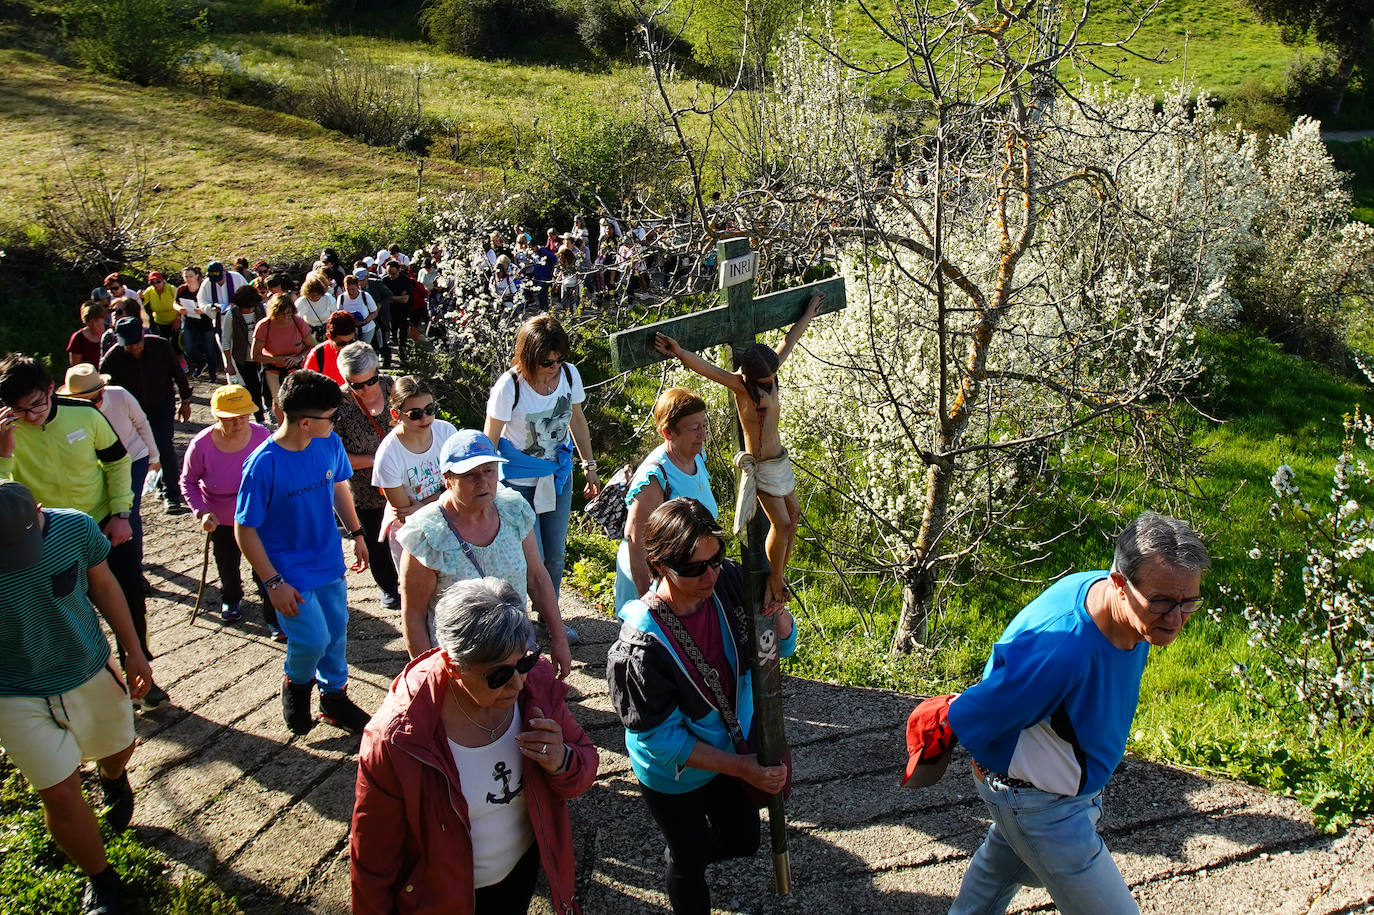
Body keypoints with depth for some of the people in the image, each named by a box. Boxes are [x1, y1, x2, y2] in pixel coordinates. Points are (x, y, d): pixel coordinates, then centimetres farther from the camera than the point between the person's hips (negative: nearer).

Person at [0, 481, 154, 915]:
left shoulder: (75, 529, -22)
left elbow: (103, 585, -3)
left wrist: (132, 651, 1)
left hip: (91, 672, 3)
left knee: (117, 750, 25)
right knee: (62, 797, 0)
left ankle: (114, 780, 63)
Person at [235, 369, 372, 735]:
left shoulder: (330, 444, -10)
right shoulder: (264, 464, -26)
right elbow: (244, 530, -18)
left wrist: (356, 533, 12)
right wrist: (274, 583, -17)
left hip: (329, 561, 6)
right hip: (289, 572, -5)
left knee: (336, 632, 15)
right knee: (312, 640, -8)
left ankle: (334, 696, 39)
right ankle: (296, 685, 26)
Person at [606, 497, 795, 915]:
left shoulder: (727, 583, -22)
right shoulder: (640, 649, -37)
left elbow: (782, 645, -9)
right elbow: (662, 741, -25)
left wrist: (774, 611, -32)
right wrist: (741, 767, -23)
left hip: (735, 747, 5)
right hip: (676, 776, -5)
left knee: (742, 841, 27)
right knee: (691, 859, 21)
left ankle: (681, 859, 57)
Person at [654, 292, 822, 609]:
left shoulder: (771, 371, -2)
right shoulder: (740, 384, -21)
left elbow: (791, 338, 13)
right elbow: (706, 368, -38)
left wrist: (810, 311, 25)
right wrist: (680, 352, -55)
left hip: (780, 458, 8)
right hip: (760, 466, -8)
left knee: (793, 515, 16)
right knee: (781, 524, -5)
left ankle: (780, 574, 31)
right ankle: (774, 582, 12)